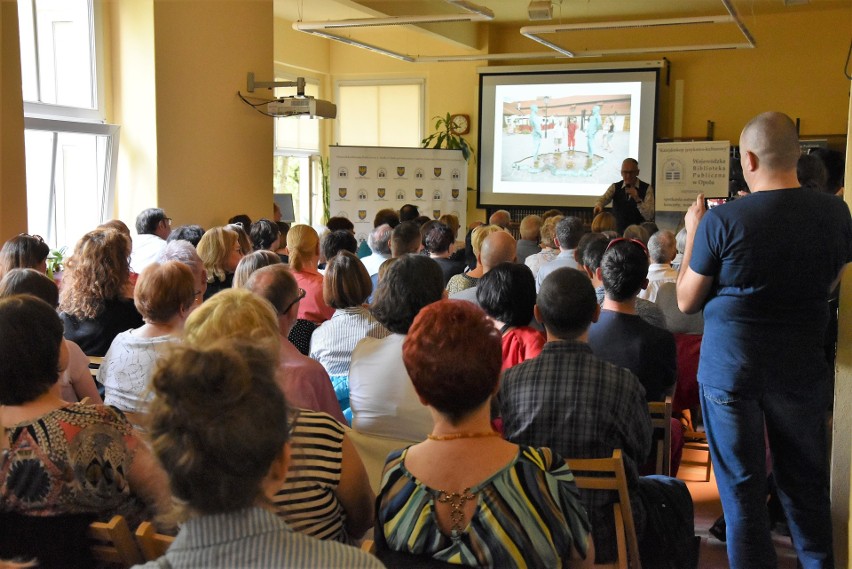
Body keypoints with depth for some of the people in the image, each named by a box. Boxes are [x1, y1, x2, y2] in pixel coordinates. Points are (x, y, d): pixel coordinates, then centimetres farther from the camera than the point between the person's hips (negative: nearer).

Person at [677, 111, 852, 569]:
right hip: (802, 367, 4)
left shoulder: (721, 221, -16)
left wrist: (693, 231, 3)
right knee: (806, 481, 18)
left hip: (731, 366, -3)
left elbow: (686, 302, -5)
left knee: (741, 484, 9)